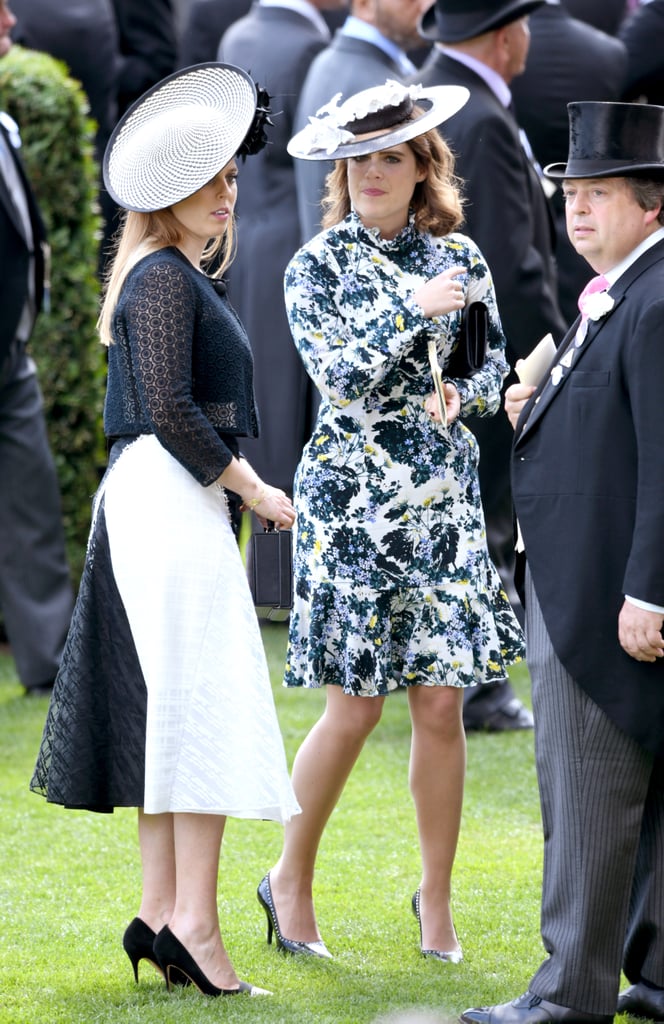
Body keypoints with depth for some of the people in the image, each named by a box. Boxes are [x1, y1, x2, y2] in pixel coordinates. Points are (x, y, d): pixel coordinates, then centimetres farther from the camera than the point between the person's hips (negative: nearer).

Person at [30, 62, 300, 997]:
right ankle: (194, 920, -14)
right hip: (172, 499, -10)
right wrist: (250, 487, -11)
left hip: (151, 500, 10)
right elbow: (171, 412, -19)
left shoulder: (177, 274, 17)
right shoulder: (164, 280, -13)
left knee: (168, 708, 9)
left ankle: (160, 910, 10)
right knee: (208, 700, -11)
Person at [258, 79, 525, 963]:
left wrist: (459, 396, -8)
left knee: (441, 704, 1)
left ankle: (436, 897, 14)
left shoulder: (458, 258, 7)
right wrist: (412, 309, -19)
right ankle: (290, 880, 15)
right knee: (355, 708, -3)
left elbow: (494, 367, 13)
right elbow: (338, 376, -12)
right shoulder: (319, 266, -1)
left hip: (444, 493, 3)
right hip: (353, 493, -3)